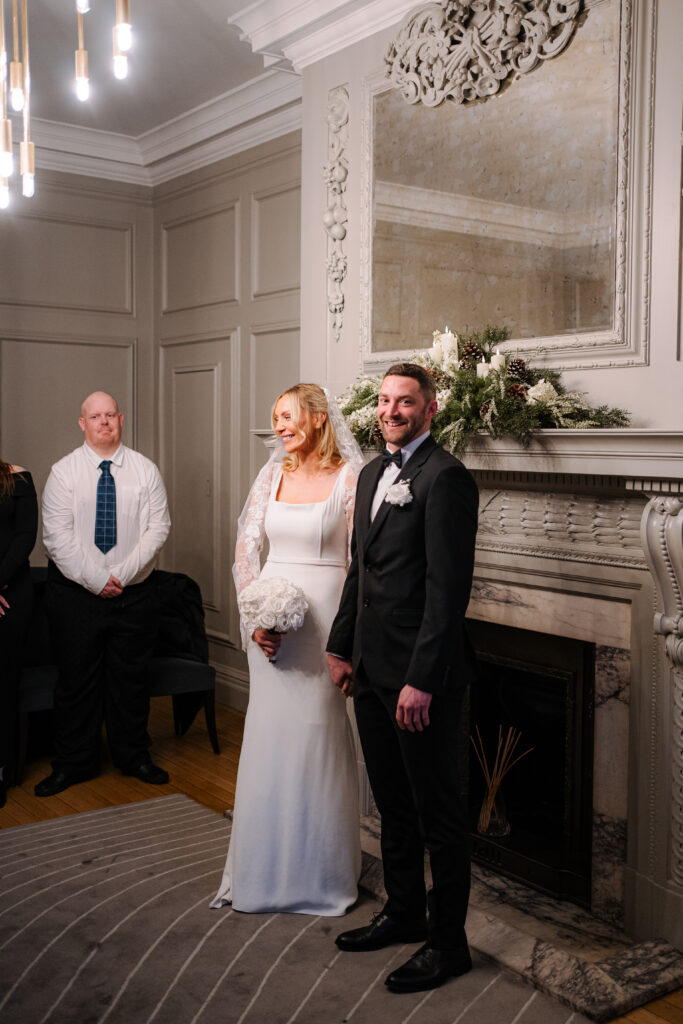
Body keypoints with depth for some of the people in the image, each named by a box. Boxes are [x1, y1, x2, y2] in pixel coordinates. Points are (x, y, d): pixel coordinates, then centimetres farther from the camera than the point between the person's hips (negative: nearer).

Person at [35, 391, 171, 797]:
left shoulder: (145, 470, 2)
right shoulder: (64, 471, -1)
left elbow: (158, 527, -3)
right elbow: (58, 537, -7)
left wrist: (121, 574, -13)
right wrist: (97, 579, -14)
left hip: (135, 592, 1)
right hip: (77, 592, -1)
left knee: (131, 677, 10)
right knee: (77, 678, 6)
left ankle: (134, 756, 26)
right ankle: (72, 764, 20)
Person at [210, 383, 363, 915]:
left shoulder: (350, 478, -6)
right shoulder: (273, 475, 7)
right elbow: (246, 547, 8)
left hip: (324, 617, -4)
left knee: (318, 735, 3)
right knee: (269, 735, 11)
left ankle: (321, 870, 23)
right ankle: (266, 865, 28)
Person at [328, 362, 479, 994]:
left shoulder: (446, 477, -15)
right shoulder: (373, 474, 13)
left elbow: (448, 586, -20)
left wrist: (422, 680, -22)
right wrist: (341, 646, 14)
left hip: (421, 677, -8)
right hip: (372, 668, 8)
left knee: (438, 811, 6)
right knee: (393, 804, 20)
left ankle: (448, 942, 21)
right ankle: (404, 913, 37)